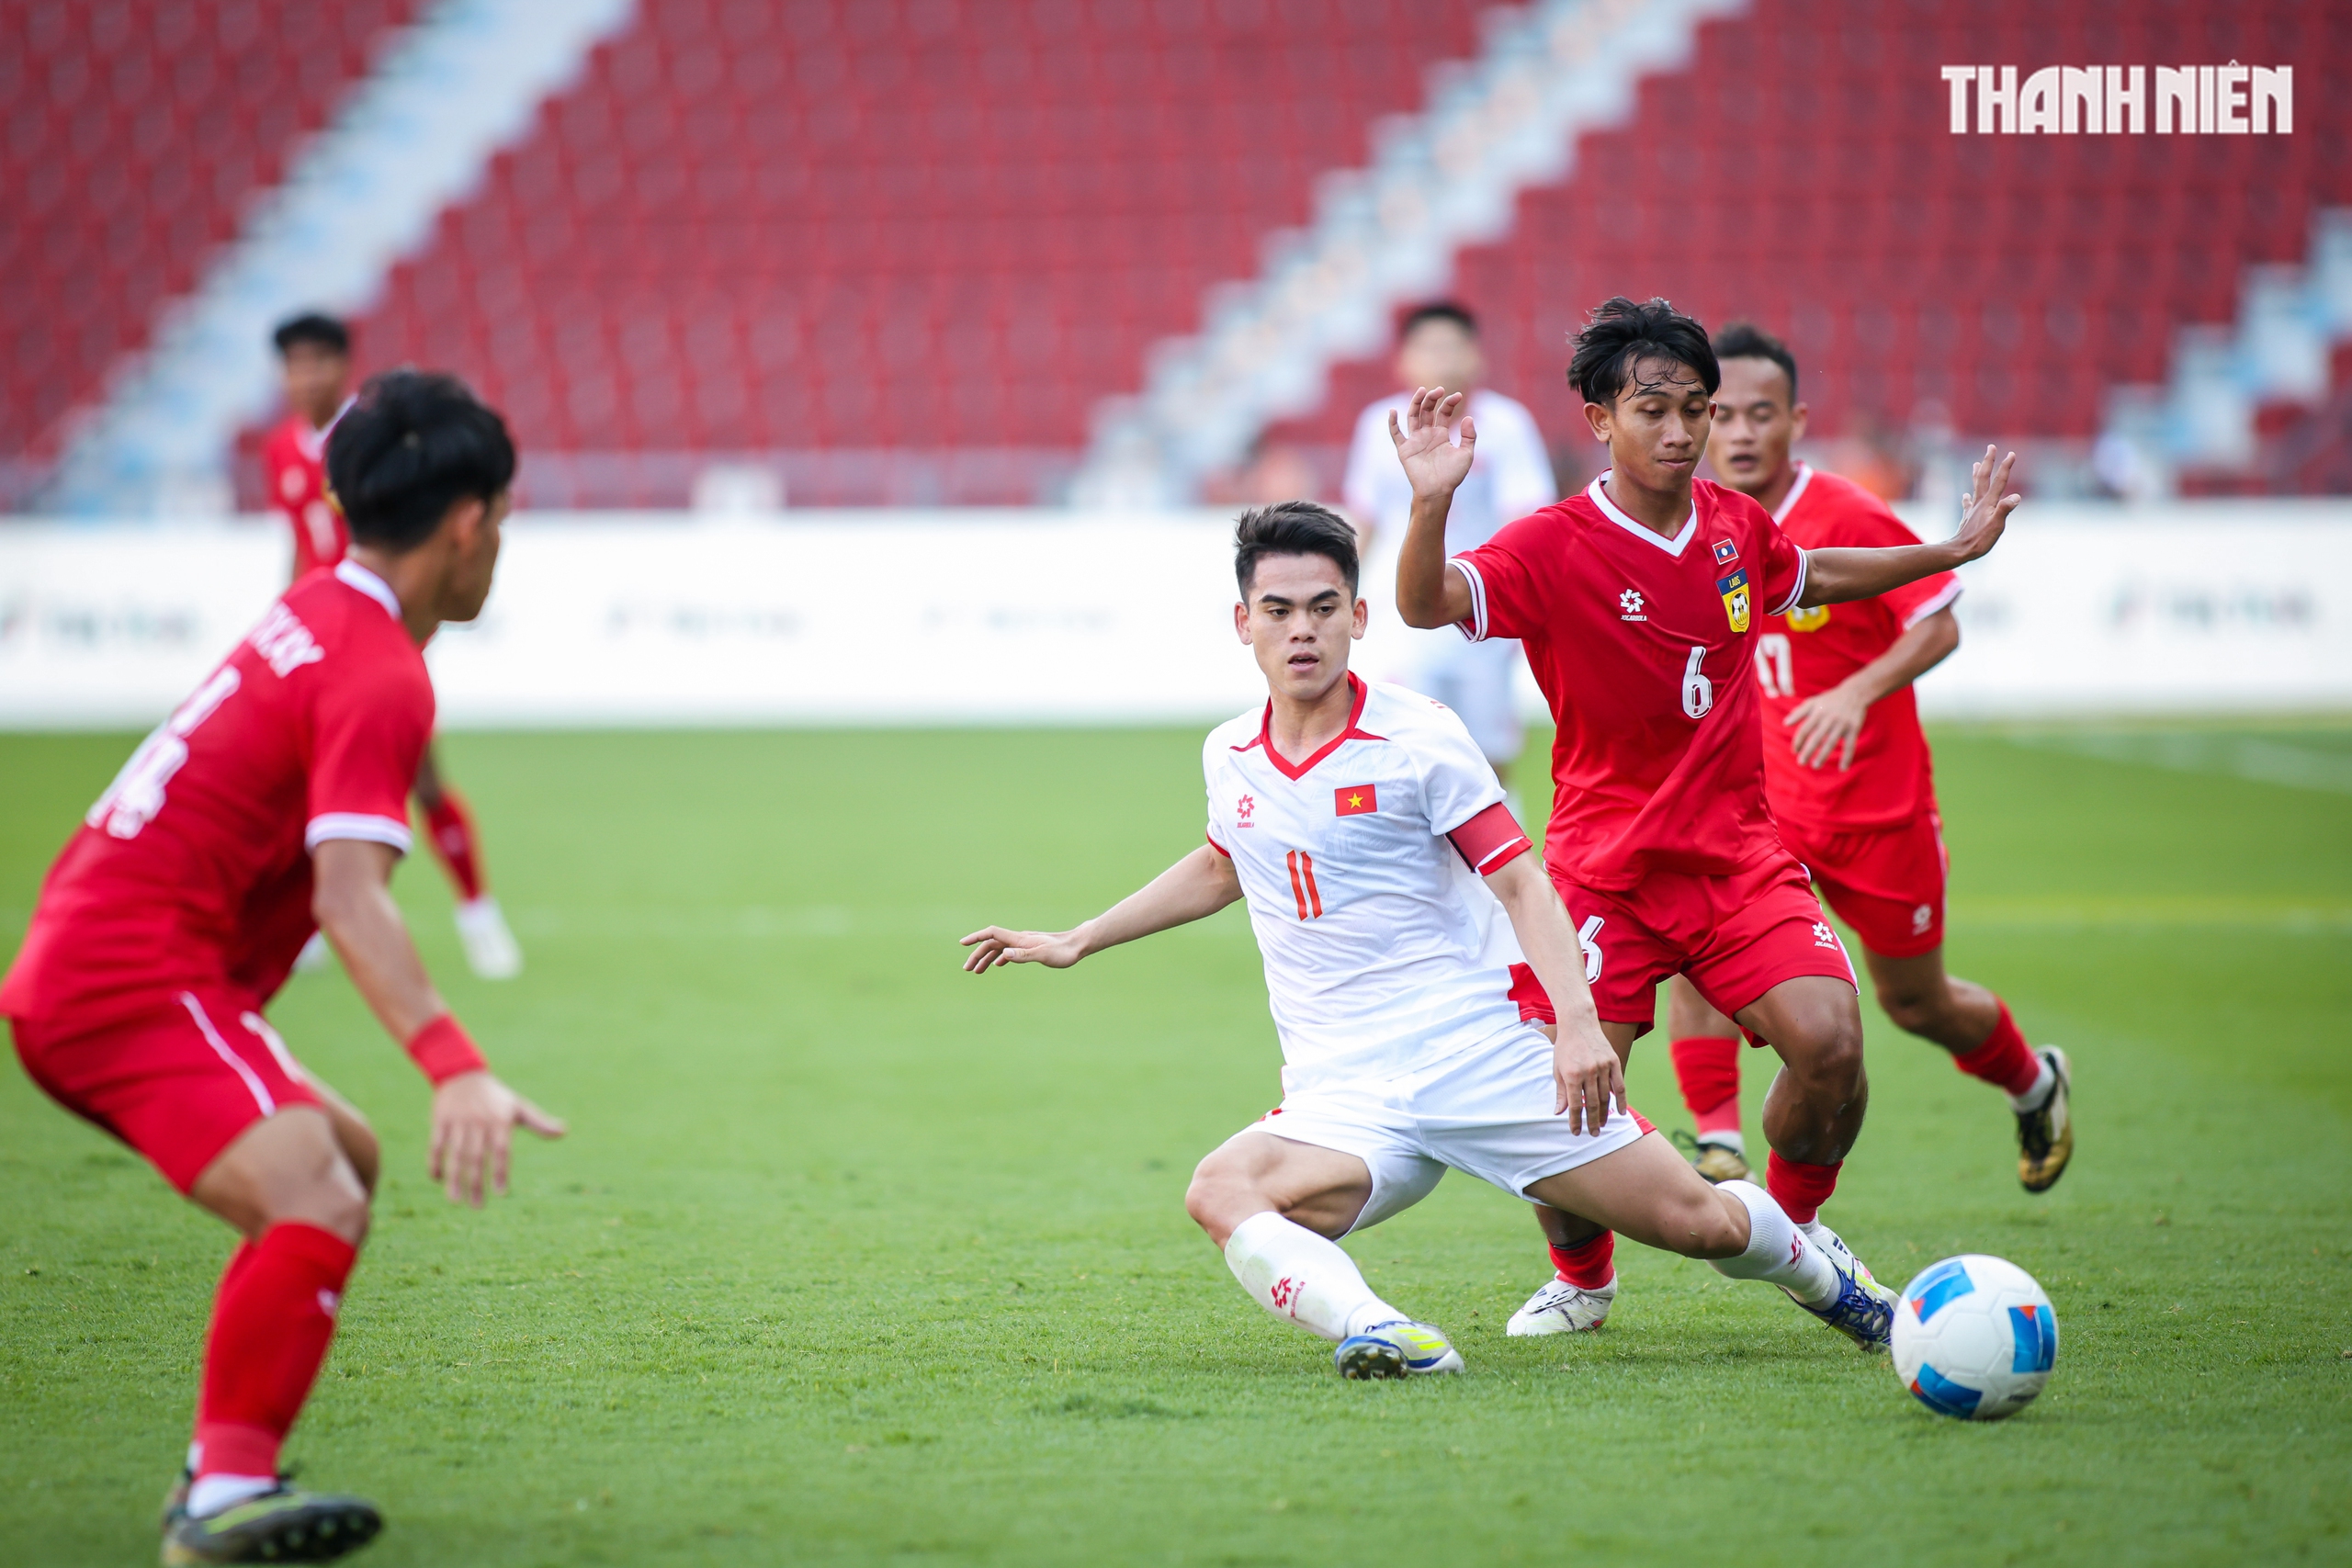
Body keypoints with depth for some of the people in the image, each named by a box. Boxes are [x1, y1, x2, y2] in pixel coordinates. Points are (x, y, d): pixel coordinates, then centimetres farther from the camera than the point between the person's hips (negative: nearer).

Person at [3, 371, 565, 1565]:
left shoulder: (311, 616, 14)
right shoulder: (380, 675, -15)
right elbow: (349, 895, -28)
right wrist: (455, 1070, -39)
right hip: (133, 983, -11)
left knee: (343, 1159, 23)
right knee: (318, 1210, -26)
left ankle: (222, 1472, 19)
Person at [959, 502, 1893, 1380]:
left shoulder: (1418, 737, -5)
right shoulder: (1229, 757, 9)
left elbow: (1519, 882, -8)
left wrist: (1578, 1018, -22)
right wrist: (1075, 943, 33)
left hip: (1486, 1051, -3)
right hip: (1347, 1100, 3)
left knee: (1699, 1223, -5)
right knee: (1222, 1194, -30)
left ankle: (1807, 1268, 30)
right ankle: (1376, 1334, -48)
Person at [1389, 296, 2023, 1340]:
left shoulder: (1738, 527, 5)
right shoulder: (1555, 547, -12)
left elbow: (1812, 576, 29)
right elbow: (1426, 605, -27)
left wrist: (1955, 549, 26)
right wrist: (1431, 503, -45)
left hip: (1739, 852, 3)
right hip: (1604, 865, -3)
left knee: (1828, 1040, -17)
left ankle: (1796, 1225, 13)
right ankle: (1580, 1277, 21)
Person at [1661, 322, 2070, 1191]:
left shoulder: (1848, 518, -17)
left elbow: (1939, 625, -17)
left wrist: (1857, 694, -32)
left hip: (1878, 803, -4)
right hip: (1760, 799, 4)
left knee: (1915, 1004, 11)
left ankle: (2035, 1081, 42)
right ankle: (1718, 1145, -21)